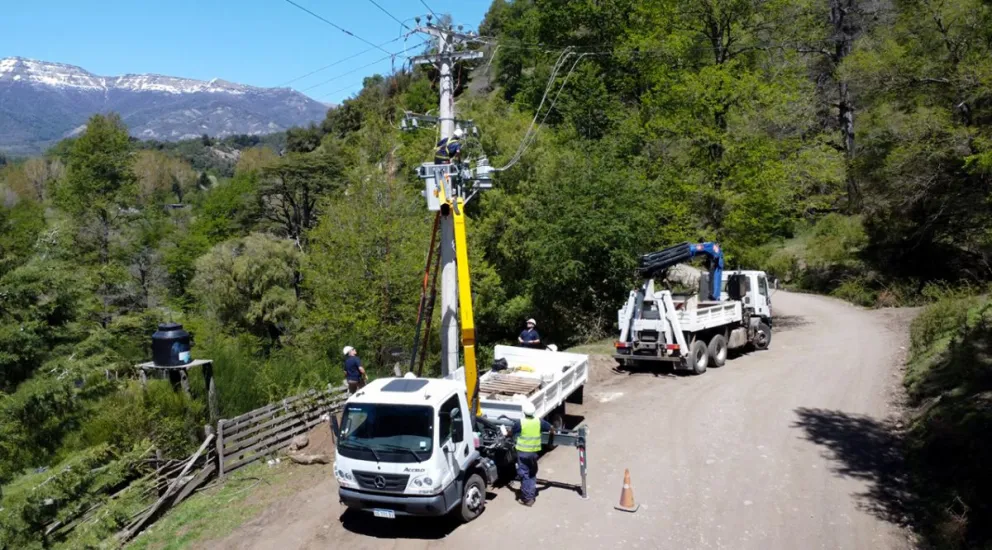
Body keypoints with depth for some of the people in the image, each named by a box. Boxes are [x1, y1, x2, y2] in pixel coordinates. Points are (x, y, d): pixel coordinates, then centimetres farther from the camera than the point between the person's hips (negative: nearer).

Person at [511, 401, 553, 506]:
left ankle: (527, 498, 5)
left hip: (522, 452, -4)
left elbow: (511, 433, 2)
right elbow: (551, 429, 11)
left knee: (524, 474, 4)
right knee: (532, 474, 19)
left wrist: (507, 433, 25)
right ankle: (532, 495, 24)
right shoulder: (539, 422, -4)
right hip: (534, 452, 4)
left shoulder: (519, 423, -14)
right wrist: (552, 430, 35)